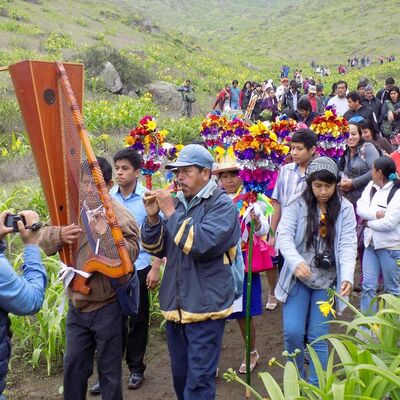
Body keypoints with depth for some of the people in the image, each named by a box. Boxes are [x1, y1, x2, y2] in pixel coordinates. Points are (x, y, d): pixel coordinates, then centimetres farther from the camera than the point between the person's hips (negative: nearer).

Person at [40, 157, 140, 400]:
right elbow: (44, 239, 1)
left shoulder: (119, 214, -12)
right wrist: (59, 235, -20)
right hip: (77, 305, 5)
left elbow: (132, 253, -21)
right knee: (73, 366, 19)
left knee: (109, 369, 10)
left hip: (107, 307, -5)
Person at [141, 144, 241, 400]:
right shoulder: (177, 202, 9)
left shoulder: (222, 204, -10)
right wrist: (153, 217, -5)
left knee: (199, 380, -1)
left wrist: (171, 214, -18)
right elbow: (157, 248, 11)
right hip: (176, 304, 7)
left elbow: (202, 244, -25)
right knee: (180, 374, 19)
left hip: (205, 305, -7)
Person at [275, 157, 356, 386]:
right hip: (298, 278, 0)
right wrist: (296, 262, -32)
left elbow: (348, 245, -9)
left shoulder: (345, 208, -4)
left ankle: (316, 386, 24)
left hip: (326, 282, 1)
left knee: (318, 338, 6)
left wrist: (347, 276, -25)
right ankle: (297, 380, 23)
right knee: (292, 332, -4)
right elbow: (284, 235, -14)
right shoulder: (297, 204, -7)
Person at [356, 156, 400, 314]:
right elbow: (360, 208, -4)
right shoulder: (371, 185, 6)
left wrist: (369, 222, -8)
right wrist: (377, 214, -19)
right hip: (371, 243, 6)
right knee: (368, 286, 9)